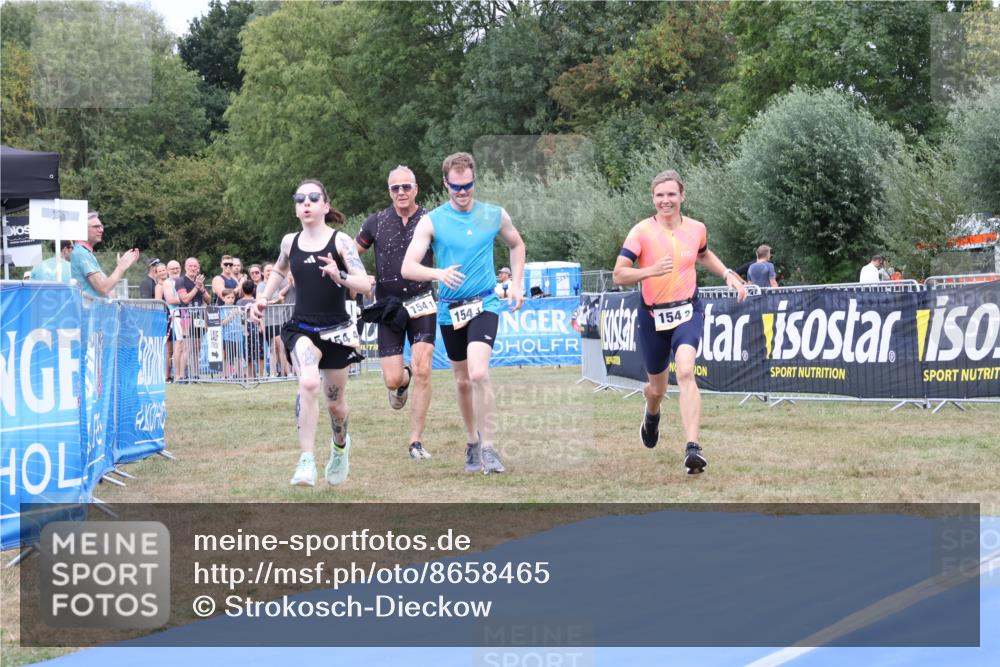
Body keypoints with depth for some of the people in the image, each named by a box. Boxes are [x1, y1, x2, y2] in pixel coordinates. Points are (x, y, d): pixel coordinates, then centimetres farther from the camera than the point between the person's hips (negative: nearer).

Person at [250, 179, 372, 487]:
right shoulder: (289, 242, 3)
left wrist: (340, 277, -33)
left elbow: (366, 285, -15)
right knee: (308, 383, -28)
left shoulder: (340, 241, -8)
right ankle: (306, 461, -28)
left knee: (335, 401, 12)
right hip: (301, 328, 1)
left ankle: (340, 444, 46)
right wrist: (263, 299, 14)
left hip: (336, 330, -1)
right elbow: (278, 270, 27)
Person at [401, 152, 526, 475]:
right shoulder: (431, 221, -4)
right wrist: (439, 273, -32)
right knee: (462, 381, 12)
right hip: (450, 310, 2)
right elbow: (407, 268, -13)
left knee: (479, 373, -21)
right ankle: (472, 443, 32)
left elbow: (517, 246, 22)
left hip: (485, 305, -2)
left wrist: (516, 285, 10)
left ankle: (488, 447, -15)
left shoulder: (495, 215, 1)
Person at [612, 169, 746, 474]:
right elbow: (619, 275, -13)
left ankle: (693, 448, -33)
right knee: (657, 388, 14)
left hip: (688, 311, 0)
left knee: (685, 371, -26)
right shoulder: (641, 231, -8)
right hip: (653, 315, 0)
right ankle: (652, 416, 54)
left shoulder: (696, 228, 3)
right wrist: (651, 271, -29)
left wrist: (728, 274, 13)